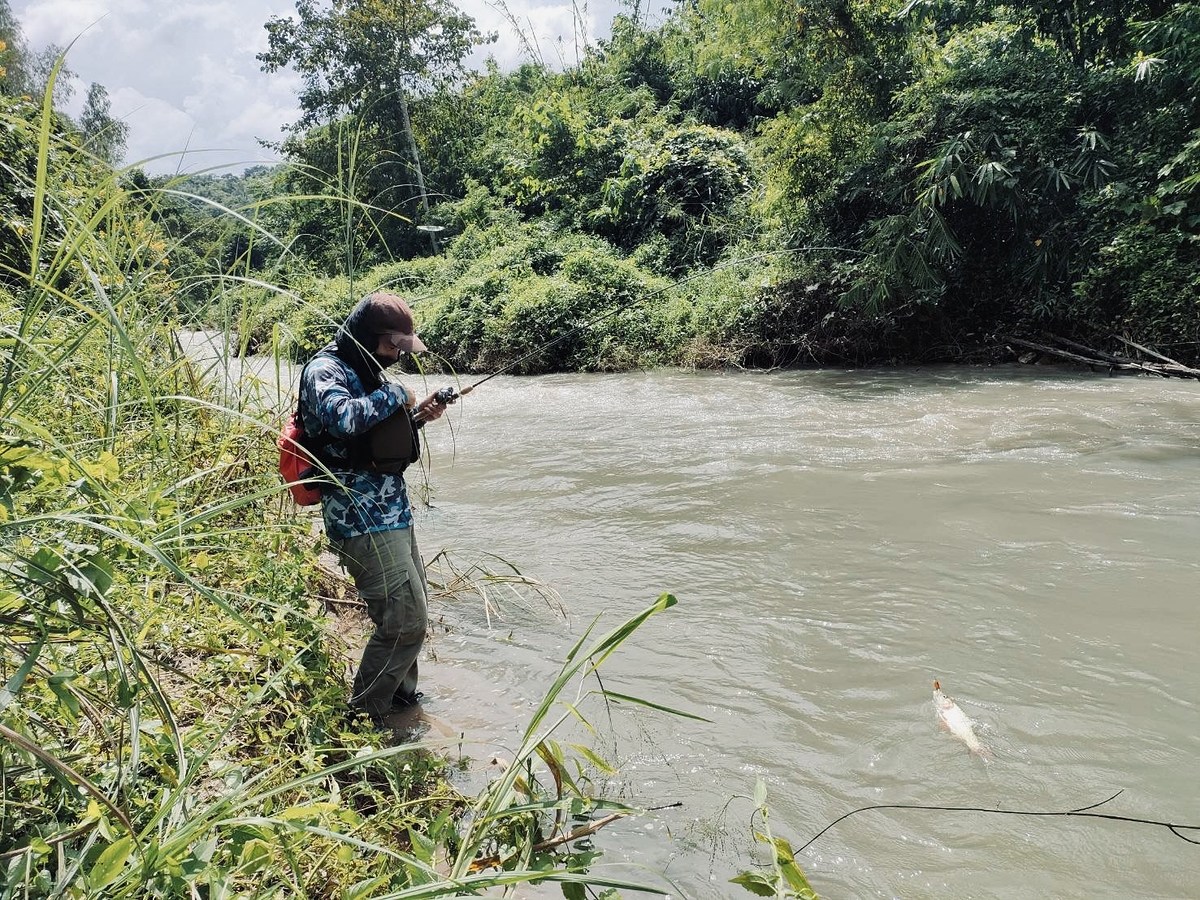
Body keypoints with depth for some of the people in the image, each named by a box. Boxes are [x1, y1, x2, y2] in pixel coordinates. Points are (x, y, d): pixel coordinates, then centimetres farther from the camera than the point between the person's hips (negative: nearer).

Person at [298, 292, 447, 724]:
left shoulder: (364, 371, 16)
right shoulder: (324, 371, -13)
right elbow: (343, 418, -35)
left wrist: (417, 415, 9)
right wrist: (394, 394, -18)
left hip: (394, 515, 10)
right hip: (363, 523, -10)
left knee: (413, 610, 20)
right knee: (406, 621, -7)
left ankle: (400, 693, 39)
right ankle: (363, 716, 10)